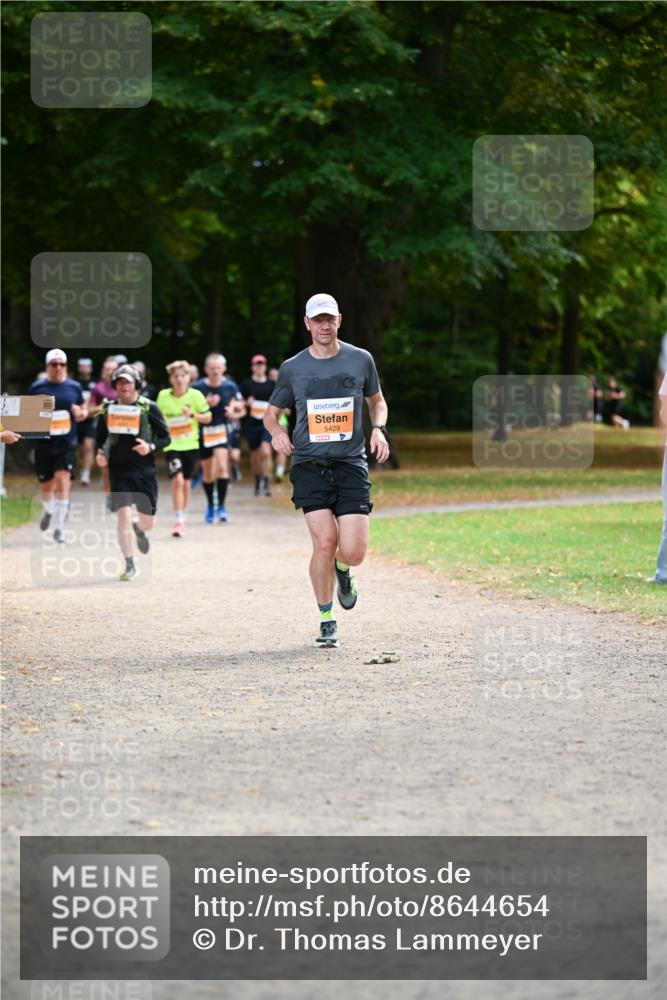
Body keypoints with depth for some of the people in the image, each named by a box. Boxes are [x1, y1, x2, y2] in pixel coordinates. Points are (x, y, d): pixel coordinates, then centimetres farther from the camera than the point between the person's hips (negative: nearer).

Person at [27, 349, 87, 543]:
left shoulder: (74, 387, 6)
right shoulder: (37, 387, 3)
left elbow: (84, 410, 16)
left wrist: (80, 413, -7)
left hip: (67, 443, 0)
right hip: (44, 444, 1)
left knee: (62, 481, -15)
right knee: (46, 486, 10)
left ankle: (58, 528, -7)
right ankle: (49, 511, 44)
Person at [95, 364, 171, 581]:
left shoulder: (149, 408, -4)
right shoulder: (108, 409, 3)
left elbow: (165, 437, 0)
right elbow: (100, 437, 15)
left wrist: (151, 447, -19)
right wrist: (100, 452, -4)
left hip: (144, 471, 0)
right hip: (119, 471, 0)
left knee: (148, 521, 6)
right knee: (123, 514, -14)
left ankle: (139, 530, 46)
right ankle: (129, 565, -4)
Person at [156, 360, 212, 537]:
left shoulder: (195, 395, -8)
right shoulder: (163, 396, -5)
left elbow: (207, 418, -2)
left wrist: (192, 414, -18)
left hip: (190, 444, 1)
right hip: (171, 445, -1)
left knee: (186, 482, 14)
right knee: (177, 480, -18)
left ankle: (183, 517, 34)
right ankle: (178, 521, -16)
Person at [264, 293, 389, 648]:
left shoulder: (361, 360, 6)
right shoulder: (292, 368, 5)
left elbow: (377, 401, 21)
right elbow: (271, 413, 16)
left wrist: (378, 429, 1)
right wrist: (276, 430, -7)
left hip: (351, 463, 0)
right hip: (309, 464, 0)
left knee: (352, 551, -10)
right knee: (324, 543, -13)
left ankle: (342, 570, 29)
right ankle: (326, 621, 5)